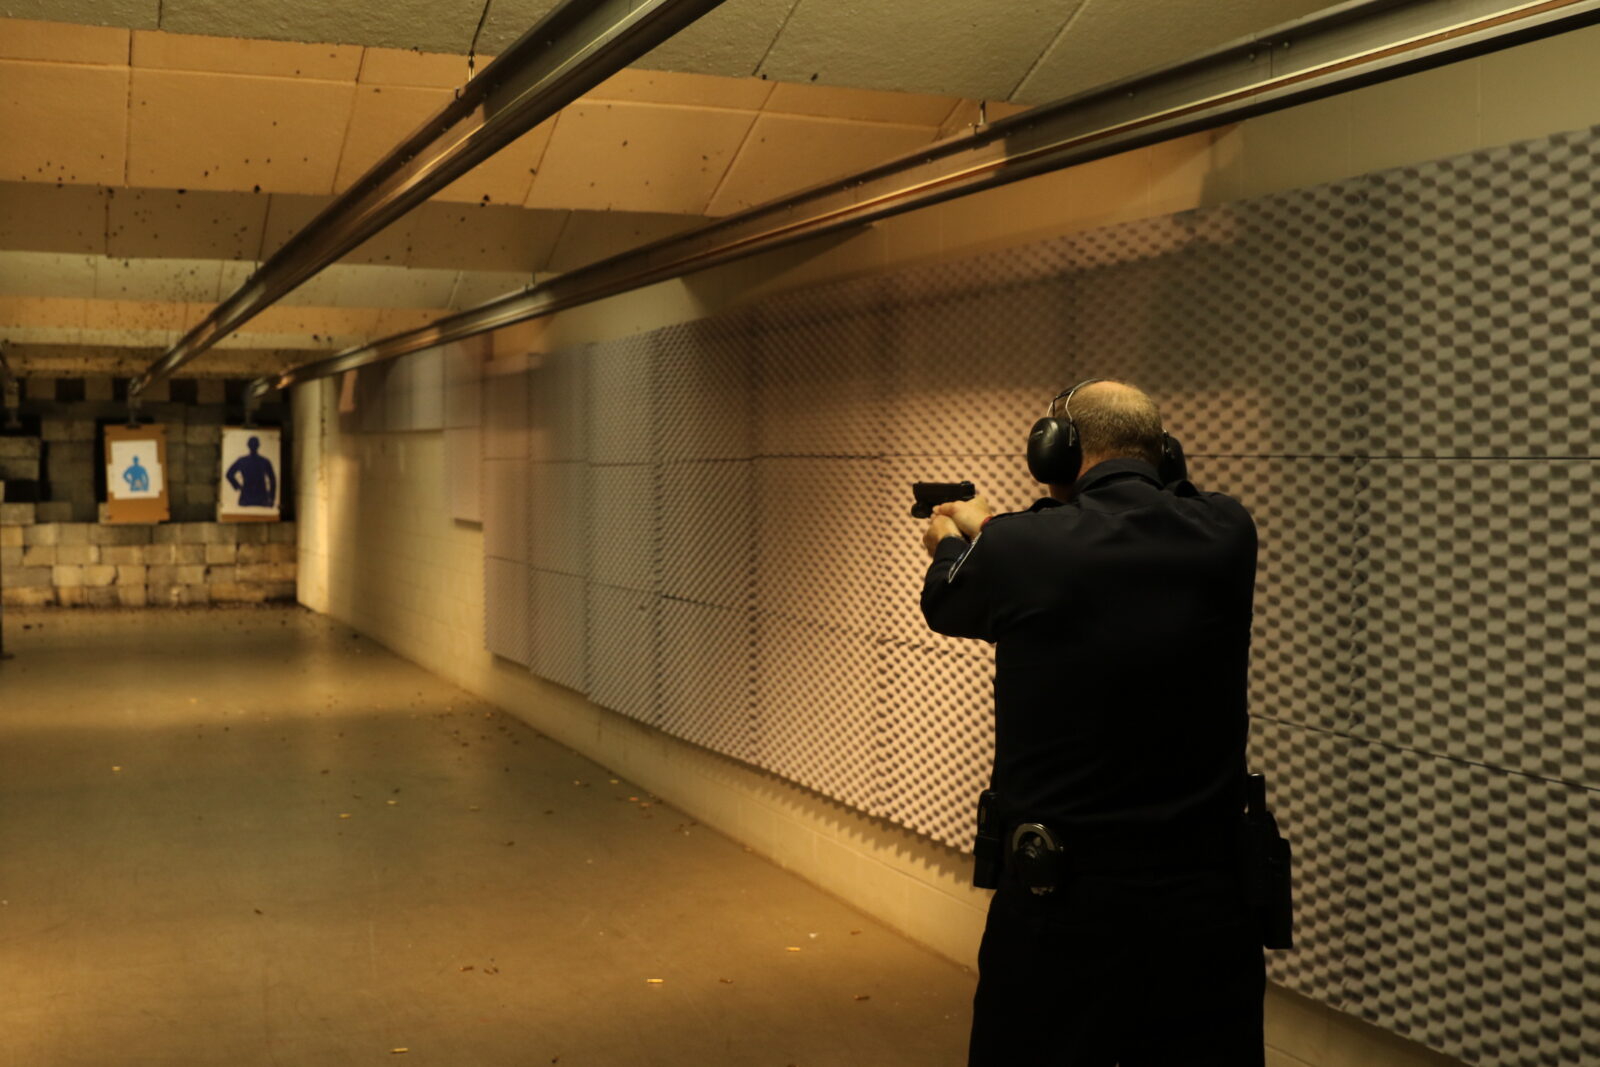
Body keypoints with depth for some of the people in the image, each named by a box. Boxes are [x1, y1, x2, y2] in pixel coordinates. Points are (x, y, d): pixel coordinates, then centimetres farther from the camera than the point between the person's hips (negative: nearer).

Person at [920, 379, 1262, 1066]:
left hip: (1062, 911, -2)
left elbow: (942, 602, 10)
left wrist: (951, 540, 34)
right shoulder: (1226, 537, -3)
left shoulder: (1021, 549, -13)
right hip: (1206, 907, 3)